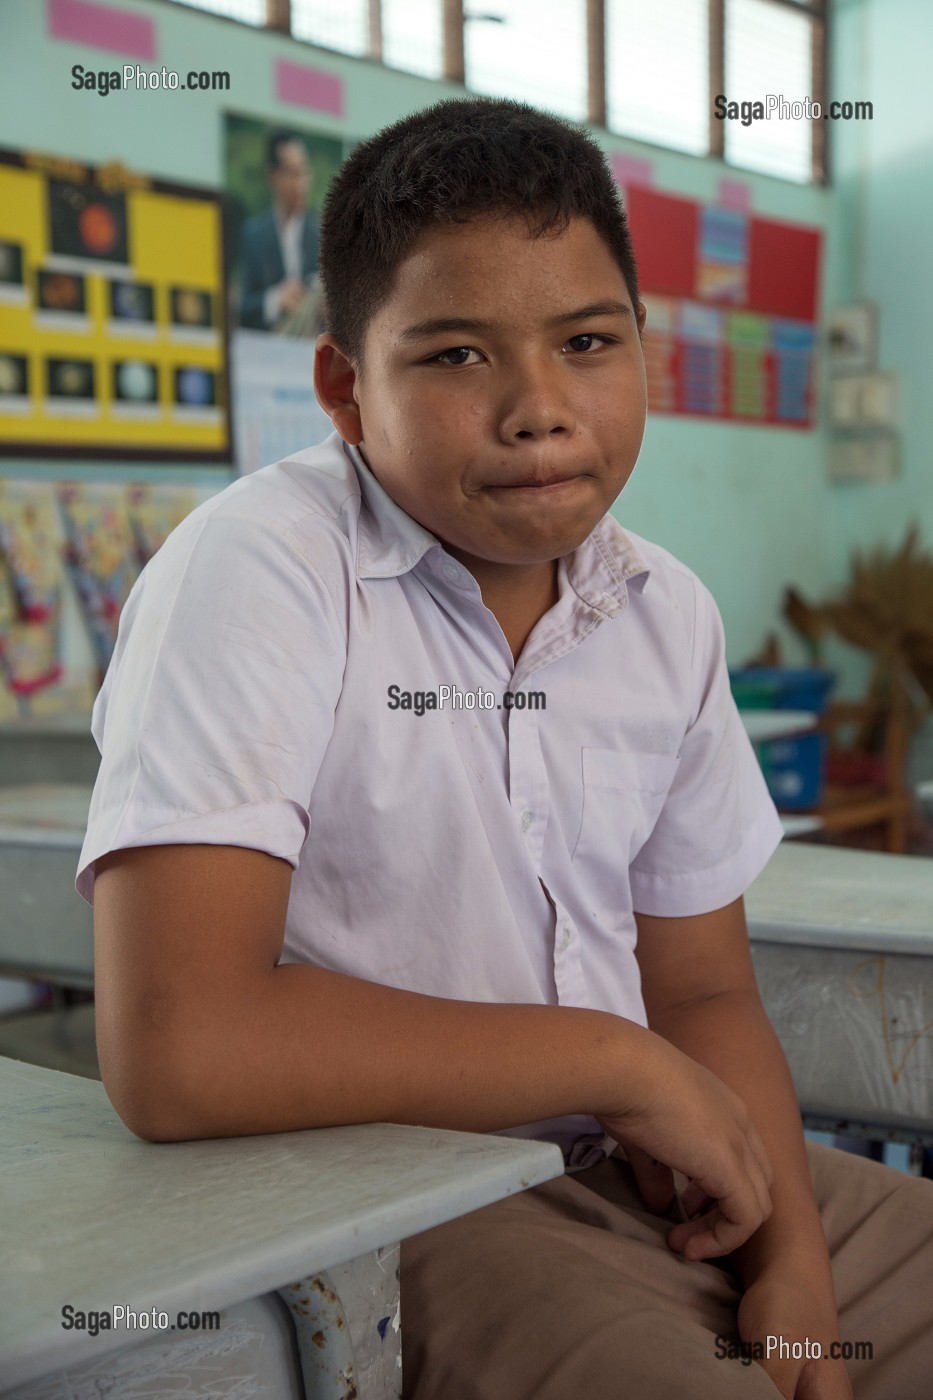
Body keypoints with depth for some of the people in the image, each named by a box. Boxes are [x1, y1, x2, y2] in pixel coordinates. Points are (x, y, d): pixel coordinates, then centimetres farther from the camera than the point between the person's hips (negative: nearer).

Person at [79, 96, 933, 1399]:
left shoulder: (670, 616, 4)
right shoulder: (254, 573, -17)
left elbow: (702, 994, 10)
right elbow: (175, 1050, -27)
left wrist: (794, 1257, -8)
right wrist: (617, 1061, -17)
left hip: (654, 1174, 7)